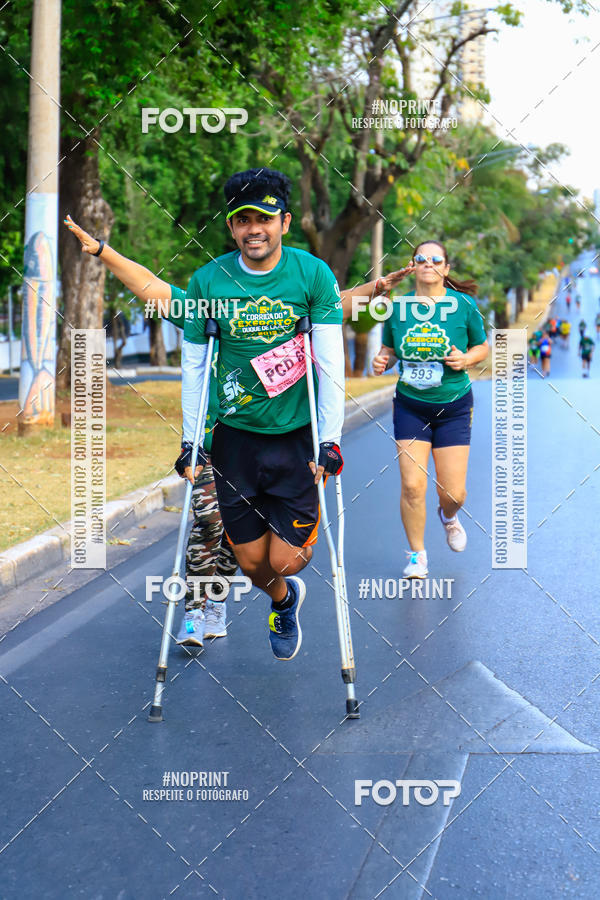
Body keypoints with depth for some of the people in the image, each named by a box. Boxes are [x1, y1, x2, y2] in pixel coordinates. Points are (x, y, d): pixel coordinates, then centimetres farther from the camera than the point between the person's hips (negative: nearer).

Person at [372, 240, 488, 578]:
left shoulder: (464, 305, -6)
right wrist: (382, 361, -10)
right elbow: (389, 348, 12)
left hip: (454, 407, -1)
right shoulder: (398, 307, -2)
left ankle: (449, 516, 39)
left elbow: (482, 346, 6)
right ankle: (417, 555, 13)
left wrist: (466, 359, -14)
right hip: (410, 406, 1)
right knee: (412, 486, -8)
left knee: (453, 493, -1)